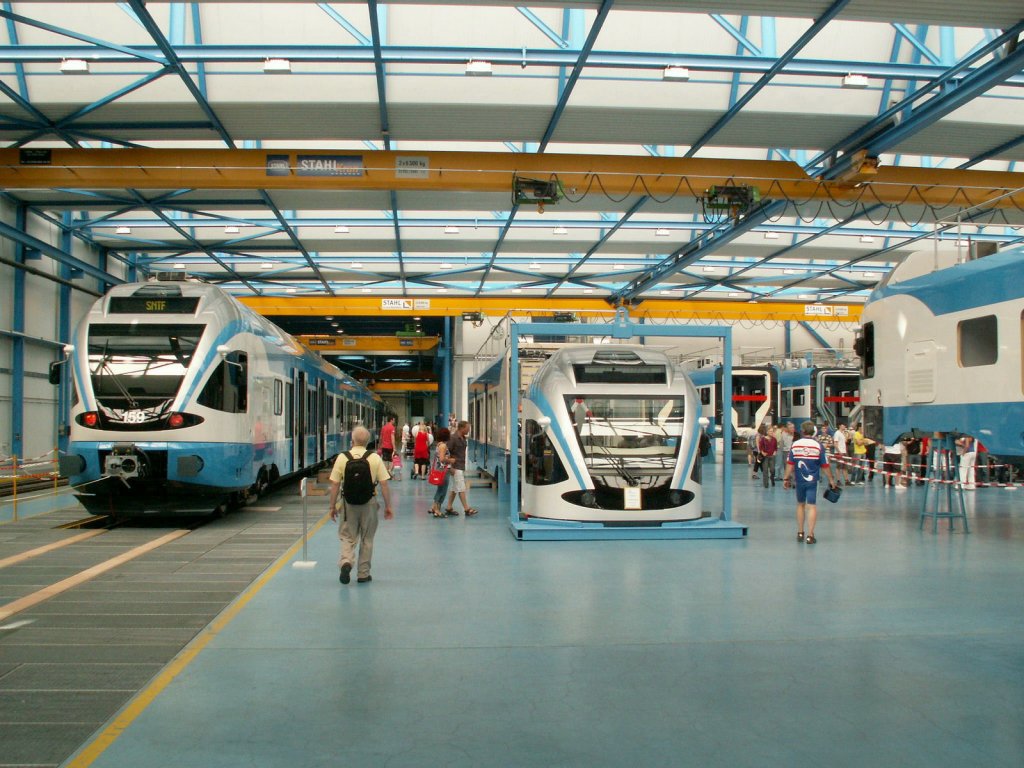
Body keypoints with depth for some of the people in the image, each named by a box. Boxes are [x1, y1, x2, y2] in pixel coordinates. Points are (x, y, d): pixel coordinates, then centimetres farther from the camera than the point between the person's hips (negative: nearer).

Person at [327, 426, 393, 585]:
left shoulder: (342, 457, -6)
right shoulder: (375, 458, -6)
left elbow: (334, 484, -4)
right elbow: (384, 484, -6)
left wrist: (333, 506, 6)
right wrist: (388, 506, 3)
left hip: (349, 502, 0)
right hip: (369, 503, 0)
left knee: (347, 537, 13)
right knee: (367, 539, 13)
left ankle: (346, 562, -12)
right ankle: (363, 574, 20)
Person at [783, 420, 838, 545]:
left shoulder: (795, 444, -2)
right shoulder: (818, 446, -6)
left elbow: (790, 463, -1)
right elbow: (825, 465, -3)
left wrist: (786, 478, 6)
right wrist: (831, 479, 7)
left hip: (799, 480, 2)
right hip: (812, 481, -2)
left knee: (800, 504, 17)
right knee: (812, 506, -1)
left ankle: (800, 533, 24)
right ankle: (810, 535, -7)